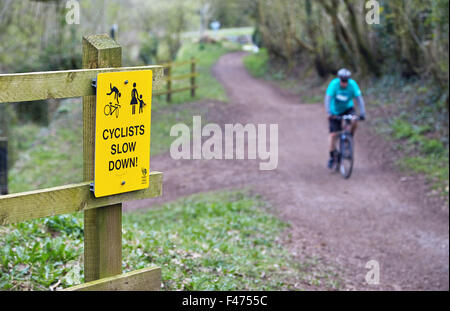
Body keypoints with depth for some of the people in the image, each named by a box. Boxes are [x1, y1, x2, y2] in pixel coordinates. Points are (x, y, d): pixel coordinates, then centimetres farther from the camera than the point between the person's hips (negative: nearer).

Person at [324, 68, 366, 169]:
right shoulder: (334, 84, -26)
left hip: (348, 108, 1)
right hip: (335, 111, -1)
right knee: (333, 134, -6)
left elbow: (359, 98, -24)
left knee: (354, 122, -30)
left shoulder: (353, 84, -22)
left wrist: (362, 113, -35)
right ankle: (332, 157, 9)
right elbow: (328, 99, -32)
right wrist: (329, 113, -45)